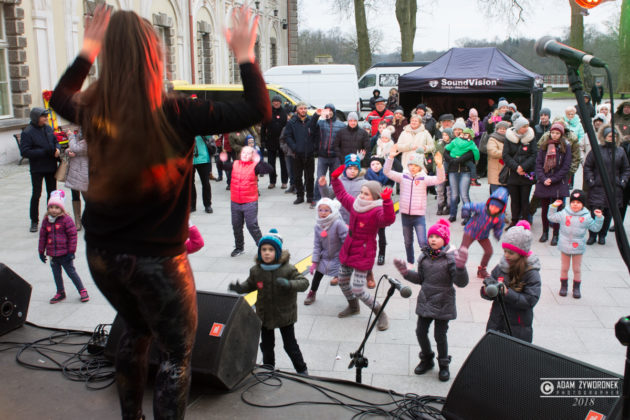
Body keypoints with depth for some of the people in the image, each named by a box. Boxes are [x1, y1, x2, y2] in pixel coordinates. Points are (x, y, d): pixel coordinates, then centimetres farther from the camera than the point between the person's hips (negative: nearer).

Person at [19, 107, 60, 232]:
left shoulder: (48, 128, 4)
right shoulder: (27, 132, -13)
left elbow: (55, 141, 18)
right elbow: (24, 152, -18)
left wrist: (57, 149, -6)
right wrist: (44, 152, -22)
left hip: (51, 167, 5)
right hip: (37, 169, -5)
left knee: (52, 193, 13)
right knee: (36, 194, 0)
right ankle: (34, 222, 12)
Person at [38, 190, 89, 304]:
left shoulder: (66, 219, -11)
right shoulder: (46, 220, 4)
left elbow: (73, 235, -11)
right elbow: (42, 236, 12)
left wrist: (71, 251, -12)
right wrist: (41, 251, 13)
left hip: (64, 254, -5)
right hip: (52, 255, 5)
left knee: (71, 272, 2)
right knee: (56, 275, 15)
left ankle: (82, 291, 16)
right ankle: (60, 293, 30)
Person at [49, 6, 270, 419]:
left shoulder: (93, 111, -5)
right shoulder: (176, 114, -20)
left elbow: (60, 97, 20)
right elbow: (258, 109, -16)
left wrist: (87, 50, 23)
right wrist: (245, 54, -6)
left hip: (102, 255, 6)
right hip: (155, 260, -6)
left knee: (137, 330, 29)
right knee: (177, 351, 12)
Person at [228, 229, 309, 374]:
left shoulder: (288, 269, -19)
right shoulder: (256, 270, -7)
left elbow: (304, 283, -21)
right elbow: (250, 284, 10)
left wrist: (289, 284, -40)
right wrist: (240, 288, -11)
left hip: (284, 315, -4)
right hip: (264, 315, 4)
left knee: (290, 345, 8)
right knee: (266, 346, 20)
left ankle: (302, 371, 28)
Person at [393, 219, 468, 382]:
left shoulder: (450, 258, -13)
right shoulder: (424, 256, 2)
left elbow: (462, 282, -19)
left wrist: (460, 268, -37)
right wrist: (406, 272, -1)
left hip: (443, 305, -5)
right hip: (425, 302, 5)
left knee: (440, 335, 4)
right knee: (421, 332, 10)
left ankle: (444, 365, 28)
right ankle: (427, 360, 35)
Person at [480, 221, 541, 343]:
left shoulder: (532, 273, -10)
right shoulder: (500, 268, 2)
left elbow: (530, 300, -18)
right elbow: (486, 294, 7)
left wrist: (507, 292, -25)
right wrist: (487, 290, -16)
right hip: (495, 325, 4)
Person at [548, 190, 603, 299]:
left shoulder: (586, 217, -3)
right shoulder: (564, 213, -4)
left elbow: (595, 228, 5)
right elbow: (551, 217, 6)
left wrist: (599, 218, -7)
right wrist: (554, 206, -3)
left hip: (578, 247, 0)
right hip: (565, 246, 0)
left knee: (577, 269, 9)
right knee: (564, 267, 13)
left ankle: (576, 288, 22)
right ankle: (563, 286, 27)